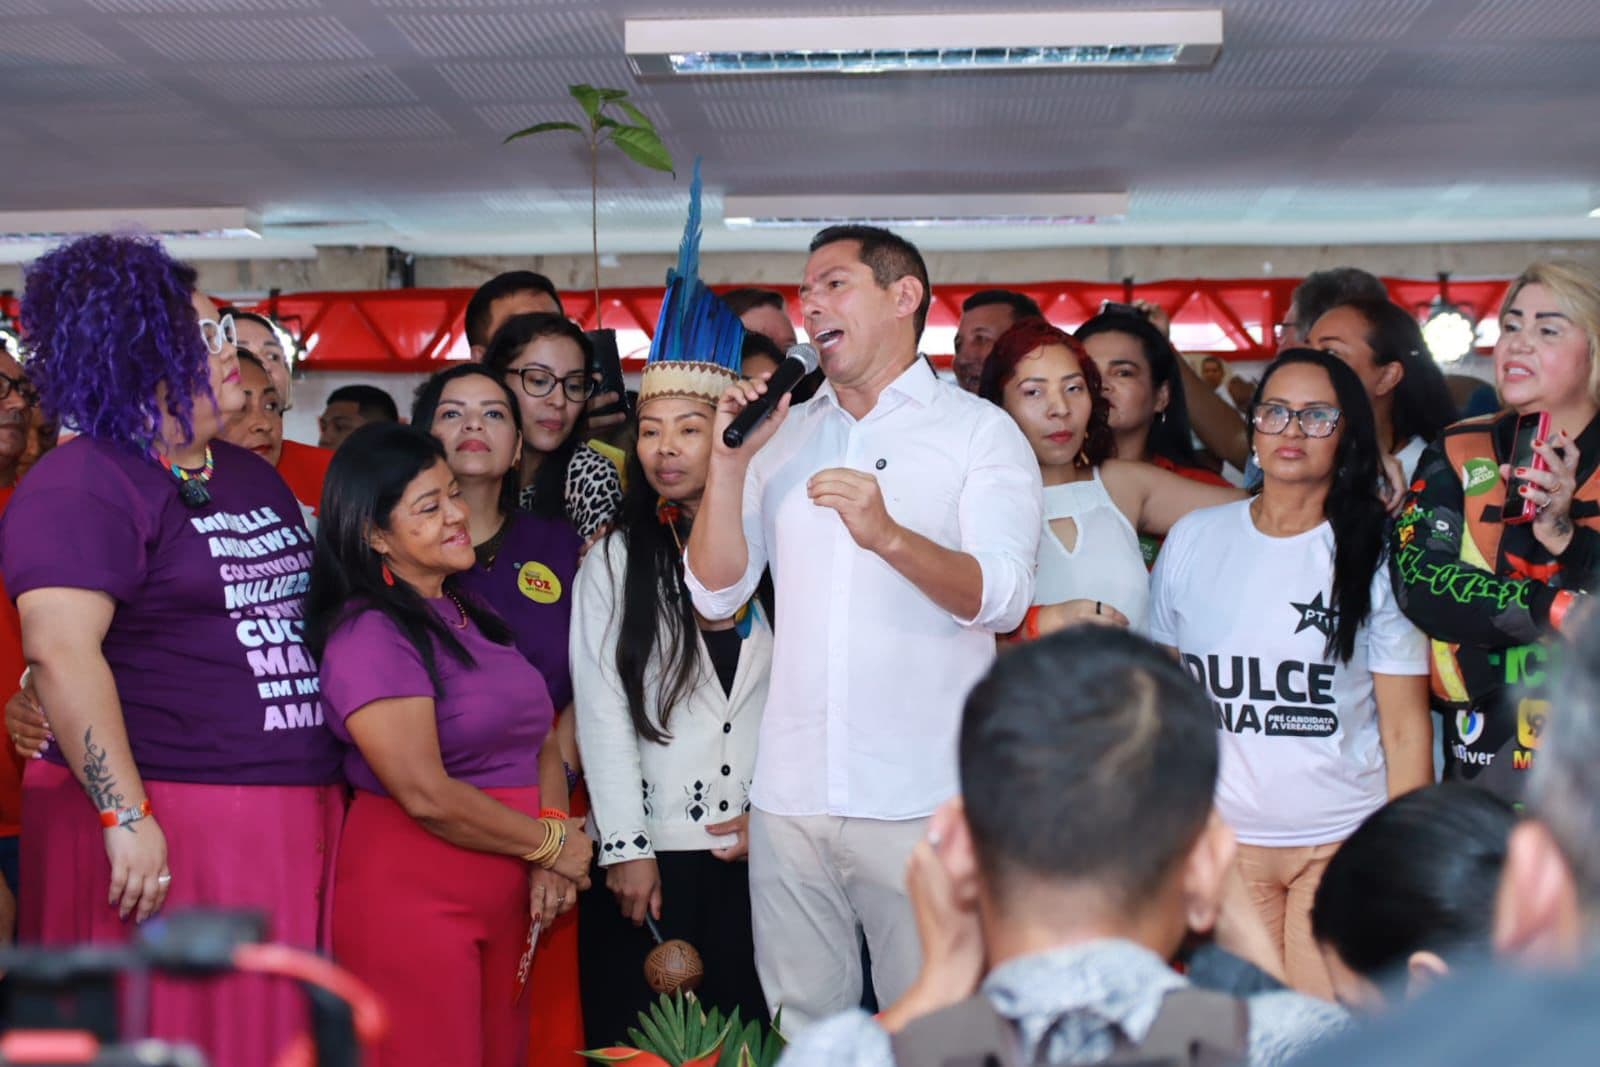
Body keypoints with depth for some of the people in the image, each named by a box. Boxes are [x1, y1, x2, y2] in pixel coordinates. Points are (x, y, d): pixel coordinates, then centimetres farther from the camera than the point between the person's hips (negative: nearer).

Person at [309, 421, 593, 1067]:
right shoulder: (369, 633, -13)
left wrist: (549, 866, -7)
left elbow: (539, 741, 9)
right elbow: (426, 795, -19)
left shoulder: (472, 615, 12)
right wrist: (551, 844, -8)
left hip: (506, 893, 7)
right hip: (411, 893, -7)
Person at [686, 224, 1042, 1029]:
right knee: (804, 1027, 11)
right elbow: (716, 594, 8)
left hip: (920, 800, -4)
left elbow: (1003, 599, -11)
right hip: (790, 793, 4)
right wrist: (728, 463, -6)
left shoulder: (979, 432, 1)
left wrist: (890, 536, -28)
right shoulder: (783, 435, 13)